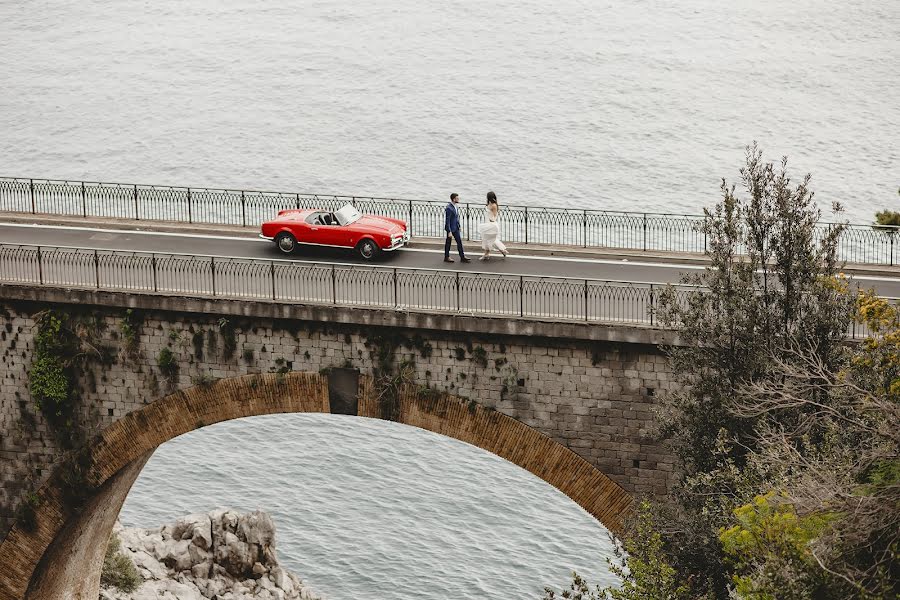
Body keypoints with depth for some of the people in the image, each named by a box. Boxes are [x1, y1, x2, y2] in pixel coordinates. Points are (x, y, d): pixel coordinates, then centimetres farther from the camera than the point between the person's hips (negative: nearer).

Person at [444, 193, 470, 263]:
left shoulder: (454, 207, 4)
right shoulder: (449, 208, -23)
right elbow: (447, 220, -22)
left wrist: (458, 226, 16)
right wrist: (449, 231, -22)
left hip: (456, 228, 8)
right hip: (450, 228, -8)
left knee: (459, 242, 6)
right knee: (448, 242, 7)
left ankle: (462, 257, 9)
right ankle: (446, 257, 20)